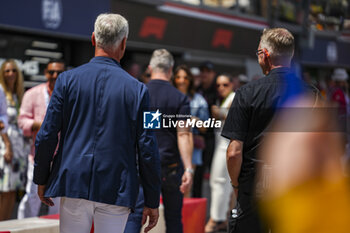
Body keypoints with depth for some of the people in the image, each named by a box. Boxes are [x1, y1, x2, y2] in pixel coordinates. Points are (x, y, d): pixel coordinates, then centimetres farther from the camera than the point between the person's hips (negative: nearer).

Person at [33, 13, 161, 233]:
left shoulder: (68, 79, -1)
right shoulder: (137, 89, -3)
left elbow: (47, 136, -1)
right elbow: (148, 150, -2)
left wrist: (42, 179, 12)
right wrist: (152, 201, 6)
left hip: (74, 184, 1)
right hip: (116, 191, -1)